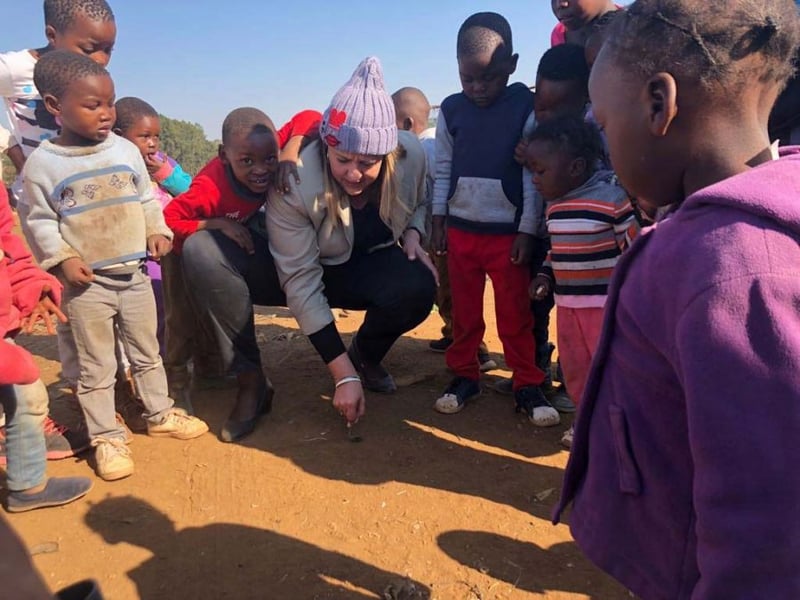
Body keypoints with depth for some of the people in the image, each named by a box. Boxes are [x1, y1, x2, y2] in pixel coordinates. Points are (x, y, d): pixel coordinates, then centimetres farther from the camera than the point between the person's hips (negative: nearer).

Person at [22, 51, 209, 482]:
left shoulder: (126, 151, 1)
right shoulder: (43, 163, -8)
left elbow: (146, 199, 11)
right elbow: (40, 221, -3)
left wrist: (157, 231, -4)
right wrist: (63, 259, -14)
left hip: (135, 274, 4)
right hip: (87, 284, -3)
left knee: (147, 353, 17)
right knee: (96, 368, 7)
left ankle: (160, 414, 35)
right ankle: (106, 438, 21)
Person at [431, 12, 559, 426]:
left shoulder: (526, 107, -6)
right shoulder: (451, 110, 2)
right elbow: (443, 168, 7)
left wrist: (527, 230, -9)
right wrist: (438, 220, 3)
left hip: (508, 231, -2)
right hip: (461, 229, 3)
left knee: (516, 314, 5)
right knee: (464, 311, 12)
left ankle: (528, 385, 16)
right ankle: (463, 376, 25)